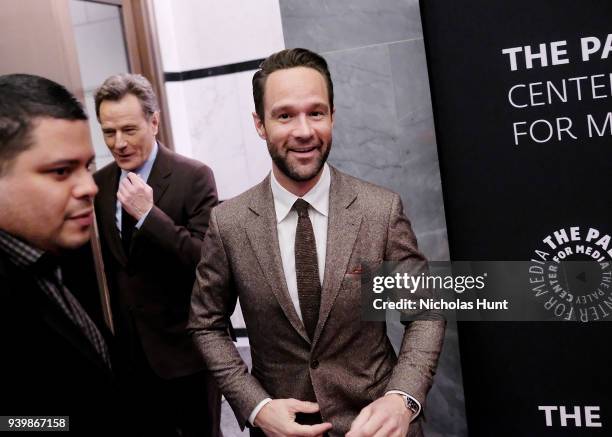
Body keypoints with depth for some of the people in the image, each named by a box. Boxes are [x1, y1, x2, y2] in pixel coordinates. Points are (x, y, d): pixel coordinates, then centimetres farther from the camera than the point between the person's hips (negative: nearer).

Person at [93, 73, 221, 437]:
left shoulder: (194, 176, -14)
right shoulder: (100, 183, 3)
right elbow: (108, 262, 12)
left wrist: (148, 213, -26)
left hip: (185, 345, -5)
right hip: (130, 350, 5)